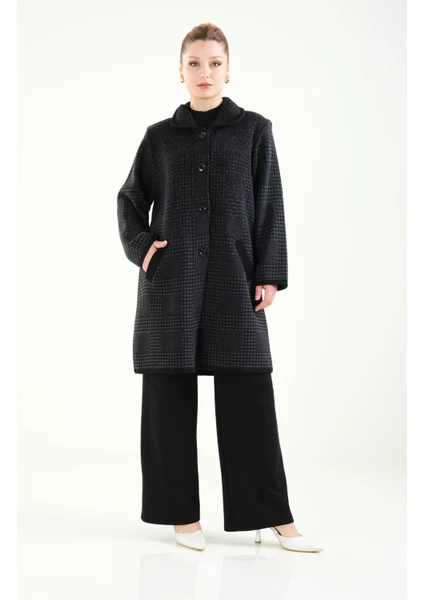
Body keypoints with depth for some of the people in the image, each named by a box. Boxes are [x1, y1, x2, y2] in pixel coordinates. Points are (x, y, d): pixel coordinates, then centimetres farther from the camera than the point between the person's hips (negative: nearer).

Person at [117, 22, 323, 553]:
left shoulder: (254, 130, 6)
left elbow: (269, 206, 4)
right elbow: (130, 199, 18)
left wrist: (269, 275, -3)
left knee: (249, 396, -1)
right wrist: (139, 245, 0)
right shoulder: (160, 136, 9)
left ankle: (273, 515, 7)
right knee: (170, 398, 2)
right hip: (171, 281, 1)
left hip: (233, 280, -1)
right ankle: (182, 514, 13)